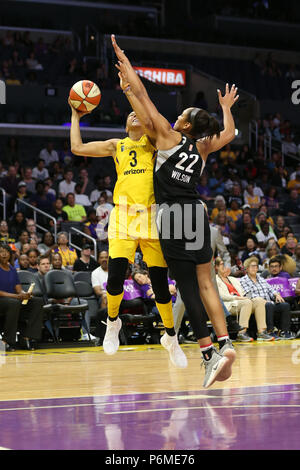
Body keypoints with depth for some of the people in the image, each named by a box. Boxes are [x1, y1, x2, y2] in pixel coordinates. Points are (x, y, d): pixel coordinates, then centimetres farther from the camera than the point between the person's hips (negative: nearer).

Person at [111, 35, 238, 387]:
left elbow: (144, 98, 1)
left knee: (187, 287, -7)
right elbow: (229, 134, 31)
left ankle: (208, 352, -12)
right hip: (197, 213, 6)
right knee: (204, 283, 9)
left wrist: (123, 60, 8)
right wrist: (226, 108, 47)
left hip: (174, 214, -6)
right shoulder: (202, 149, 11)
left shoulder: (168, 136, -2)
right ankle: (224, 343, -3)